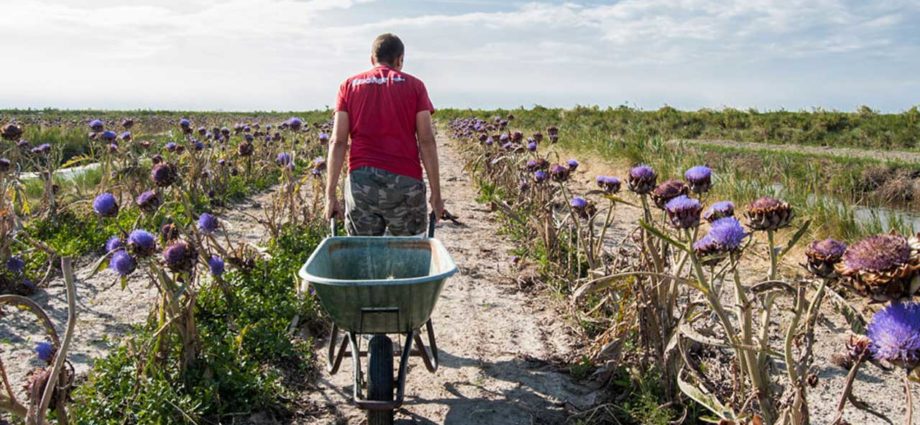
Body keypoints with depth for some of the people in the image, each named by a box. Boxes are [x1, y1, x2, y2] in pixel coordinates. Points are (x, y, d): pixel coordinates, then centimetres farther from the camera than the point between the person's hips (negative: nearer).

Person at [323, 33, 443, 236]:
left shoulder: (349, 86, 12)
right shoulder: (414, 86, 9)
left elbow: (337, 142, 3)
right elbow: (426, 141, 0)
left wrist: (330, 194, 3)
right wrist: (436, 193, 2)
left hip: (361, 179, 1)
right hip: (405, 180, -1)